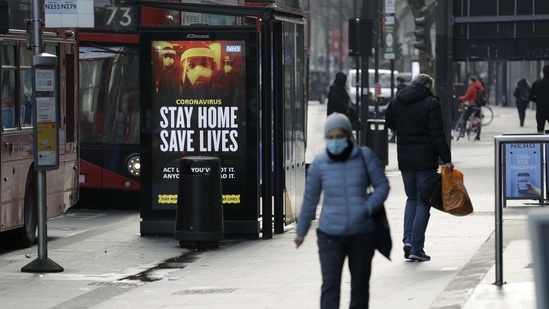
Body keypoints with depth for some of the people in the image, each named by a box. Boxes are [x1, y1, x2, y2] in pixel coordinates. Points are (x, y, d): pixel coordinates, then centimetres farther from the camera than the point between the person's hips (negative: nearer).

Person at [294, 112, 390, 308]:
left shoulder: (365, 157, -4)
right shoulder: (319, 163, -3)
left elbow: (382, 185, 3)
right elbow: (310, 199, 8)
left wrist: (368, 208, -14)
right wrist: (301, 231, 16)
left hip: (362, 234, 1)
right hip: (330, 235, -1)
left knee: (360, 286, 14)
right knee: (330, 285, -12)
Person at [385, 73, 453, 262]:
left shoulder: (396, 102, 5)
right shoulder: (430, 103, -10)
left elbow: (390, 124, 21)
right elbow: (437, 135, -14)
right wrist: (446, 159, -10)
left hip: (405, 160, 4)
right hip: (426, 160, -4)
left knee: (411, 198, 20)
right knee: (423, 202, 2)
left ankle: (408, 239, 4)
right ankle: (416, 248, -3)